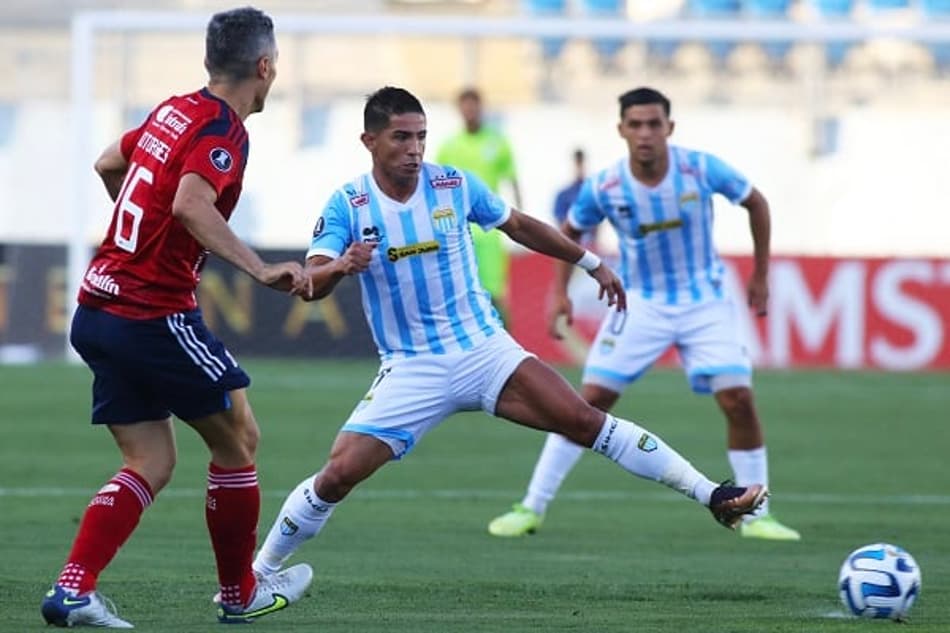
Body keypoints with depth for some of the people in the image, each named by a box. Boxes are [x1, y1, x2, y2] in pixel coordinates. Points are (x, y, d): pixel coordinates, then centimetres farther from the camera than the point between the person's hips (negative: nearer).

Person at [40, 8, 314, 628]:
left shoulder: (174, 111, 11)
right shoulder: (222, 131, -14)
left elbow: (109, 164, 29)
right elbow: (191, 204, -32)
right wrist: (262, 269, -36)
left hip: (98, 312, 8)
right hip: (155, 316, -8)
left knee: (151, 464, 10)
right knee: (238, 437, 9)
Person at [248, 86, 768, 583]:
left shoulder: (453, 186, -2)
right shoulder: (347, 205, -8)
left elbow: (519, 226, 15)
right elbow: (310, 284, -19)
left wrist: (590, 262, 21)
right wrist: (341, 266, -42)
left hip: (484, 350, 1)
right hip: (410, 371, -1)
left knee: (584, 420, -15)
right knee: (337, 476, -14)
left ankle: (712, 496, -13)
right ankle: (257, 575, 6)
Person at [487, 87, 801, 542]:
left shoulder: (702, 170, -17)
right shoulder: (603, 188, -14)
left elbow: (756, 203, 1)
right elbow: (570, 232, 7)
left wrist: (760, 275, 4)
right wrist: (559, 291, -2)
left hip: (705, 301, 0)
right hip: (641, 302, 0)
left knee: (738, 399, -13)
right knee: (591, 398, -9)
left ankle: (755, 516, 2)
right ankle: (532, 507, 0)